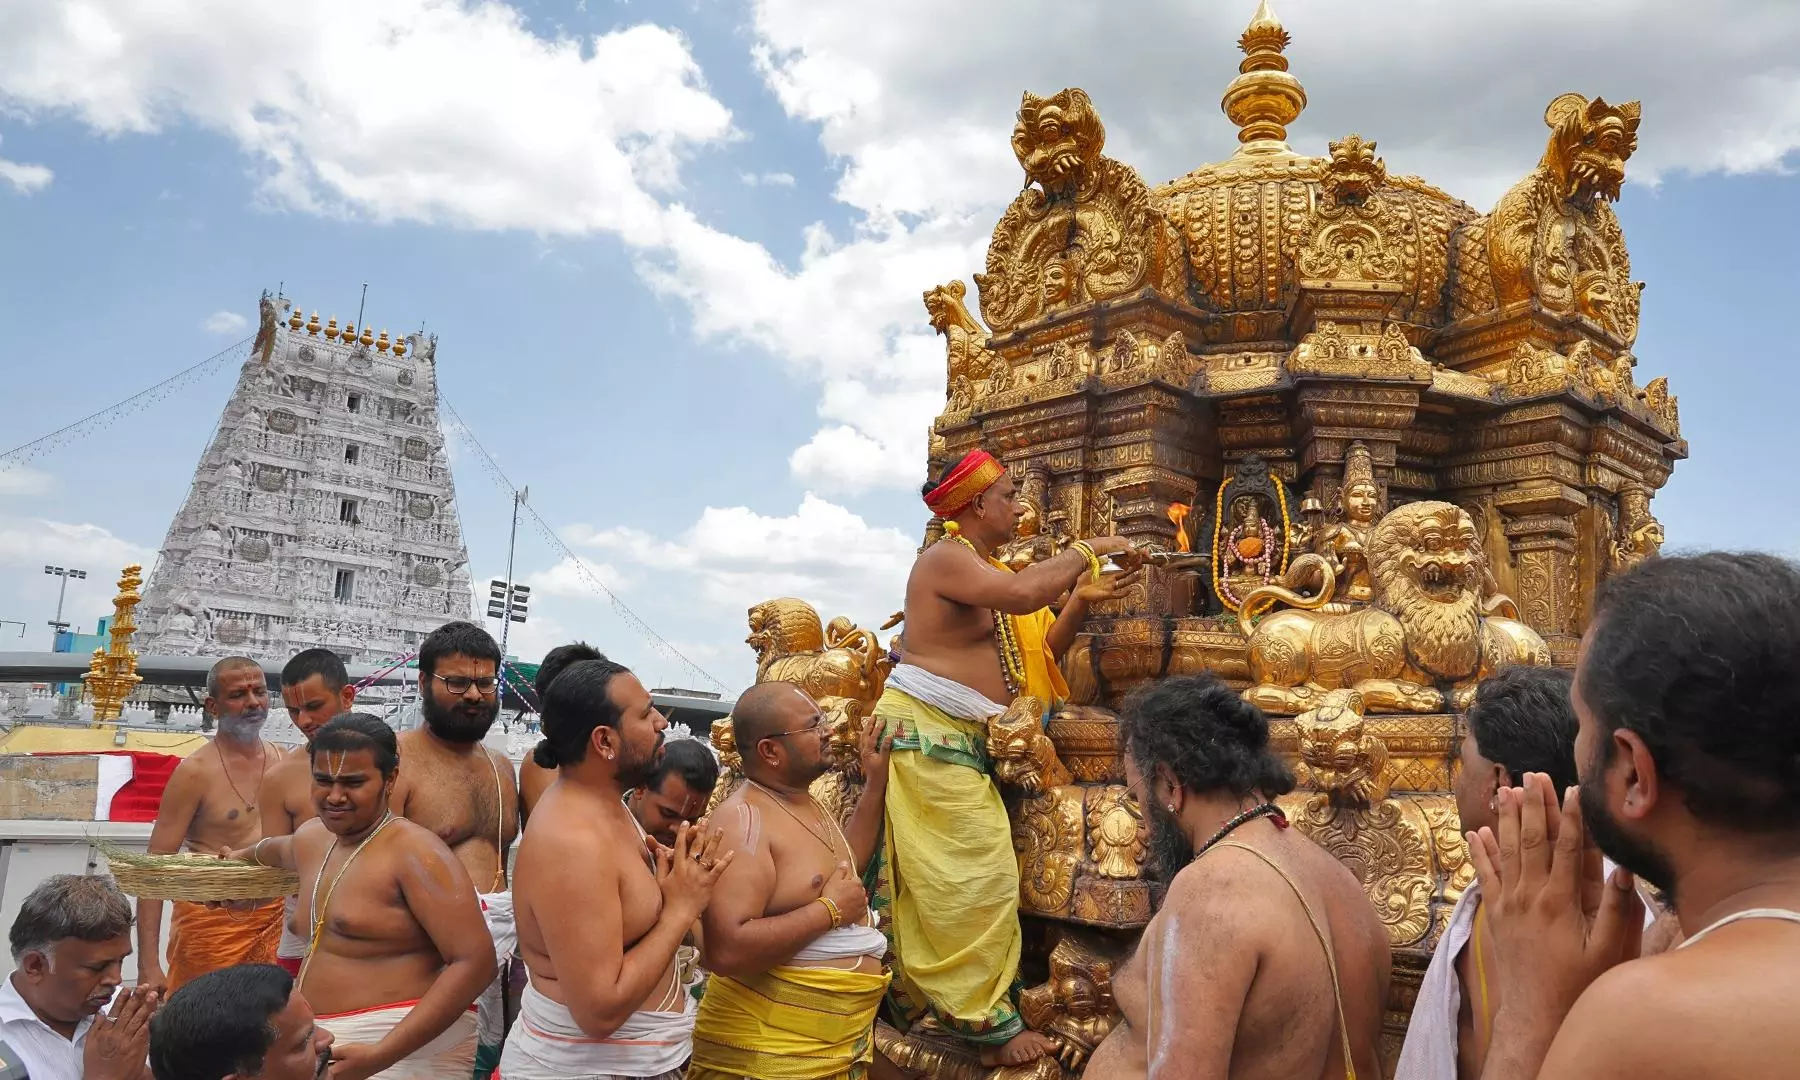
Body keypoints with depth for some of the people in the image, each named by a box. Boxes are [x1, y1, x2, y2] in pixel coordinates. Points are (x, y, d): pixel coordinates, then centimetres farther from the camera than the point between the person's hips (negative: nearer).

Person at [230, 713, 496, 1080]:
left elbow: (475, 962, -25)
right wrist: (242, 855, 54)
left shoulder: (415, 852, -18)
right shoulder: (312, 838, 8)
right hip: (319, 1047, 8)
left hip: (403, 1051, -8)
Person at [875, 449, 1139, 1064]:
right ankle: (986, 1023, 1)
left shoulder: (985, 571, 18)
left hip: (958, 738, 9)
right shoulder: (946, 557, -12)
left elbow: (1039, 652, 14)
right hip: (926, 731, -9)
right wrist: (1087, 551, -16)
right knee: (977, 875, -8)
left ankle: (906, 1000, 22)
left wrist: (1080, 601, 1)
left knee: (929, 882, 12)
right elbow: (1022, 594, -29)